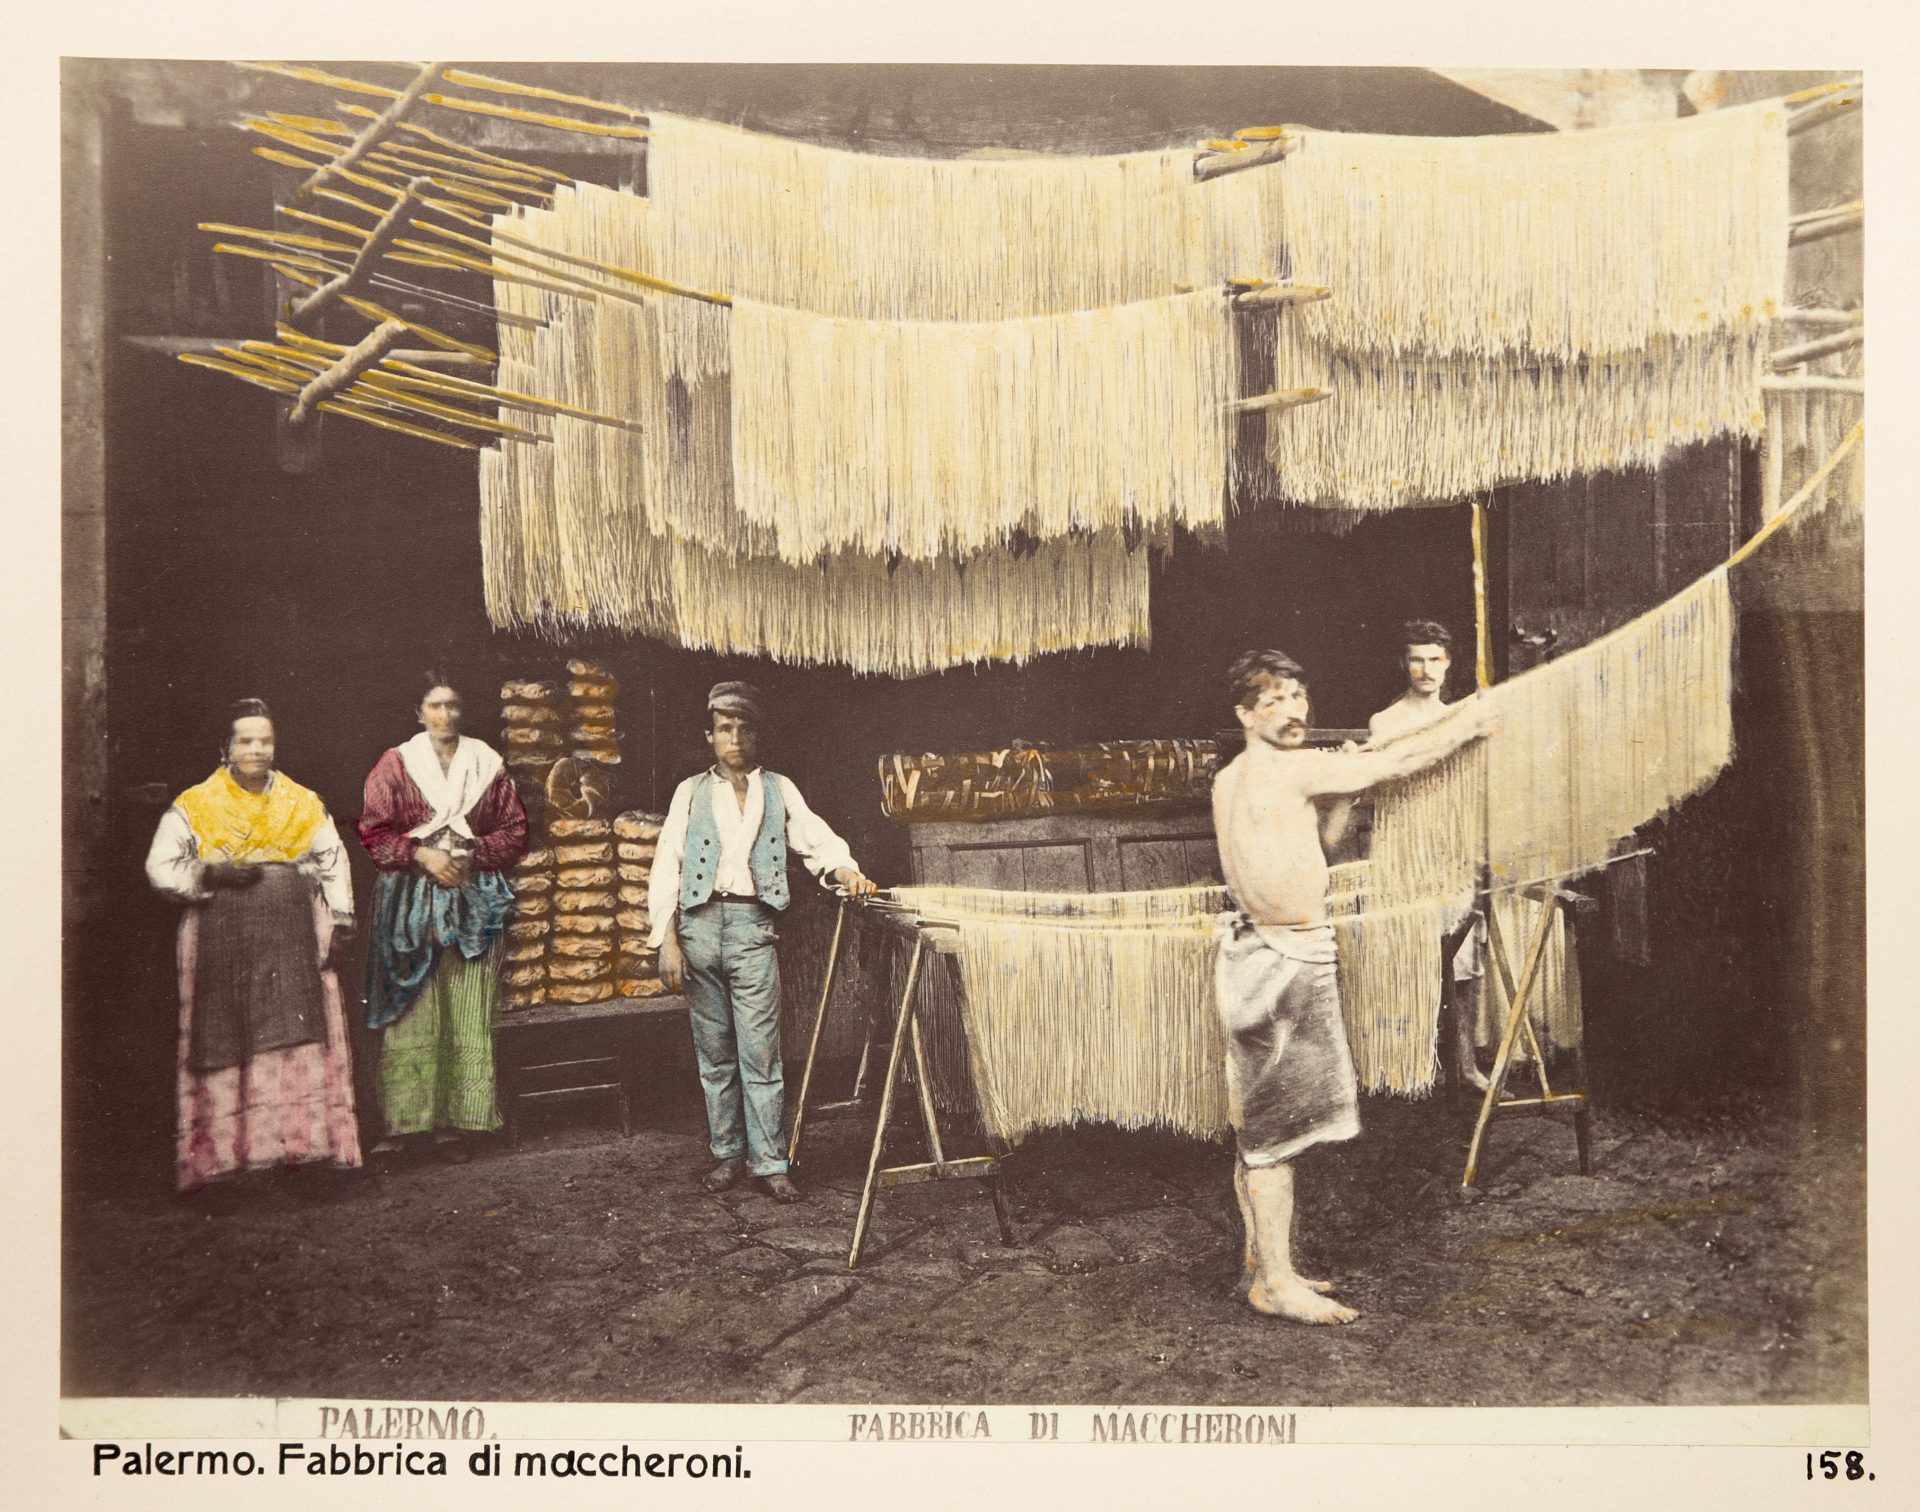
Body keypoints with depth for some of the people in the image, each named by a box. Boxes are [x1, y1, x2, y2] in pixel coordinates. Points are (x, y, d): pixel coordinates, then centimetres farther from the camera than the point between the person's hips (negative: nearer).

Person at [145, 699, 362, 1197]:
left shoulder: (304, 803, 13)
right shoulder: (194, 807, 6)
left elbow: (334, 863, 14)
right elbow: (161, 866, 3)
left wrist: (340, 923, 5)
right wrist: (210, 875, -12)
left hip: (294, 939, 1)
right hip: (223, 941, -1)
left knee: (298, 1035, -6)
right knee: (228, 1040, -3)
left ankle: (304, 1137, -2)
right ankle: (224, 1151, 1)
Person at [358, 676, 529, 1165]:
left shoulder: (487, 764, 10)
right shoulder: (395, 764, 6)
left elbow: (515, 832, 9)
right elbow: (373, 832, 1)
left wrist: (473, 855, -6)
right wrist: (422, 855, -11)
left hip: (473, 901, 2)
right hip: (408, 902, -2)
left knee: (468, 1020, 0)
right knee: (408, 1017, -4)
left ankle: (452, 1124, 6)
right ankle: (396, 1123, 1)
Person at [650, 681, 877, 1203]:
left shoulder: (779, 790, 12)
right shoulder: (691, 792, 10)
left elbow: (816, 839, 5)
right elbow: (666, 866, 6)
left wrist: (845, 869, -17)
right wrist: (667, 940, -3)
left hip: (752, 924, -1)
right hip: (699, 922, 1)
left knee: (760, 1051, -5)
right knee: (714, 1050, 8)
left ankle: (770, 1162, 1)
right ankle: (727, 1153, 19)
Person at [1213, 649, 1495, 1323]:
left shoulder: (1230, 780, 12)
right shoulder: (1291, 768, -15)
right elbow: (1397, 762, -7)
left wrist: (1341, 787, 19)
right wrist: (1471, 723, 5)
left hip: (1257, 954, 10)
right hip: (1283, 963, -10)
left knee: (1260, 1123, 15)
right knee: (1278, 1125, -4)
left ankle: (1262, 1262, 24)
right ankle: (1276, 1282, 2)